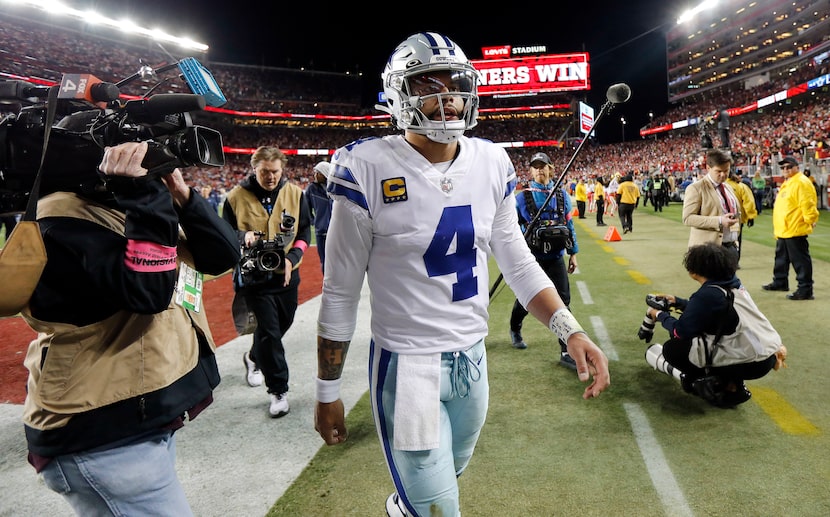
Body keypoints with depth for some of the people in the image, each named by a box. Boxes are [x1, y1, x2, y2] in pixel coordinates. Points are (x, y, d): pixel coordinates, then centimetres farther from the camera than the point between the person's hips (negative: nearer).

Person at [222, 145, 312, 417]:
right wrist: (243, 237, -20)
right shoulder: (237, 196, -6)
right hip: (253, 275, -3)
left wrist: (291, 258, -12)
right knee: (269, 331, -5)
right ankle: (278, 390, 8)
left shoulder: (295, 193, 0)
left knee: (282, 324, 18)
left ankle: (254, 358, 48)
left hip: (286, 275, 4)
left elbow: (304, 232, 4)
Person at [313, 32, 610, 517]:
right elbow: (341, 292, -9)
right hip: (406, 364, -5)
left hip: (473, 358, 6)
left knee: (450, 474, 28)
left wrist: (570, 330, -7)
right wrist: (328, 391, -4)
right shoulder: (369, 168, -16)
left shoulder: (491, 163, -2)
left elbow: (518, 263, 6)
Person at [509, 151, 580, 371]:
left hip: (556, 258, 2)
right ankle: (515, 329, 45)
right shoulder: (522, 197, -3)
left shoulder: (561, 195, 5)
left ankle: (566, 352, 1)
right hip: (531, 258, -2)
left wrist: (573, 254, 7)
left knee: (562, 303, -5)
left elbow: (569, 225, 9)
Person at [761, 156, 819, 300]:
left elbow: (807, 203, -21)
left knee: (800, 260, -6)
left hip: (795, 230, -11)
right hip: (783, 230, 11)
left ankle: (805, 290, -1)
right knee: (781, 257, 22)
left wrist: (810, 220, -16)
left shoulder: (801, 182, -14)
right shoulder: (786, 183, 18)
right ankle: (780, 282, 36)